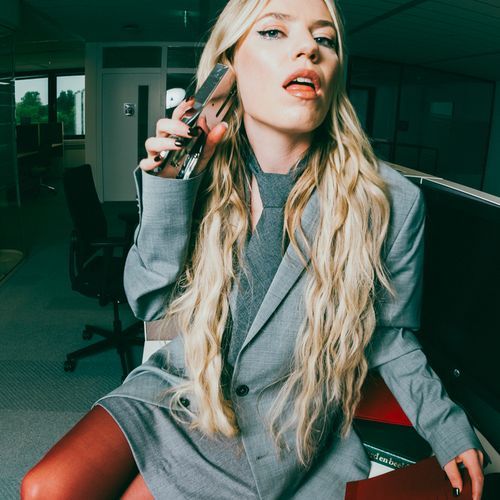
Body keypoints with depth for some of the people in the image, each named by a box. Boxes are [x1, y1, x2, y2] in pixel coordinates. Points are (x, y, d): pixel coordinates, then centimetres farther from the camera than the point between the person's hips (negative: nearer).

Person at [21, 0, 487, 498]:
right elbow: (150, 303, -8)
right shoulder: (204, 175, -8)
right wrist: (169, 191, -19)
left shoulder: (389, 203, -15)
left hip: (281, 431, -1)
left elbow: (389, 336, 0)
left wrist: (447, 429, -5)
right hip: (178, 388, 3)